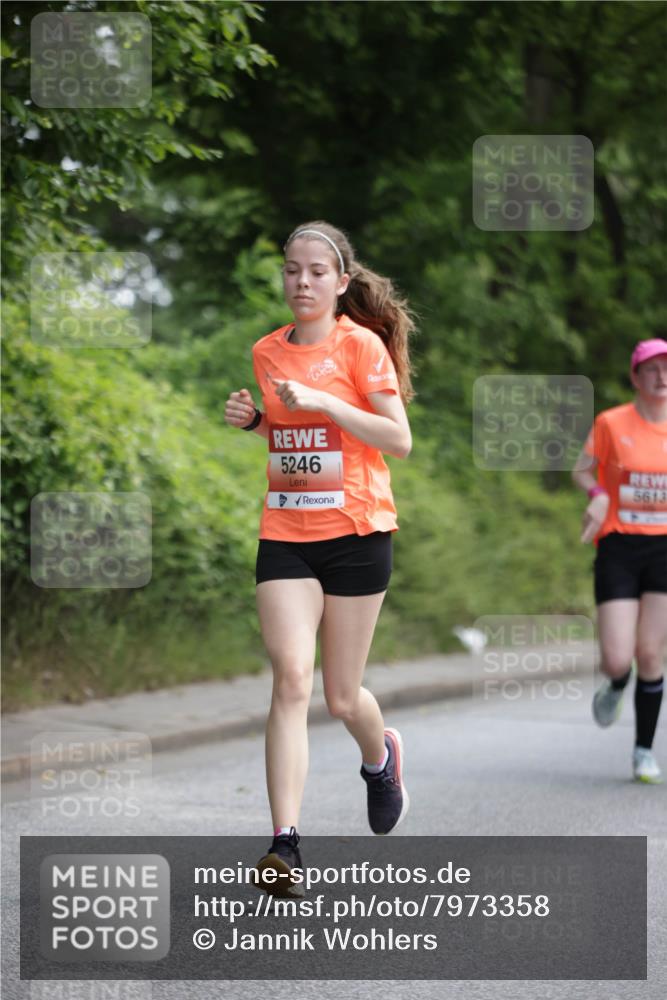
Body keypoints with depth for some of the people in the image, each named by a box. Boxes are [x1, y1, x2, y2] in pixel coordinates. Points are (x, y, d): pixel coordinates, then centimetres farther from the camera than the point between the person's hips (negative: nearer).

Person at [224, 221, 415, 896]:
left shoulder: (361, 345, -6)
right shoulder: (267, 351, 10)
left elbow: (400, 440, -11)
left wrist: (323, 403, -20)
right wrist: (250, 419, 4)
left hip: (356, 532, -3)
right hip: (284, 534, 3)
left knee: (342, 699, 6)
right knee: (291, 676, -14)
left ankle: (380, 756, 43)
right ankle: (285, 845, -18)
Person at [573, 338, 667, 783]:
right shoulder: (611, 423, -4)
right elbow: (584, 470, 9)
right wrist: (597, 493, -12)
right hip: (619, 549, -1)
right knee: (617, 660, -10)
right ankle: (617, 686, 29)